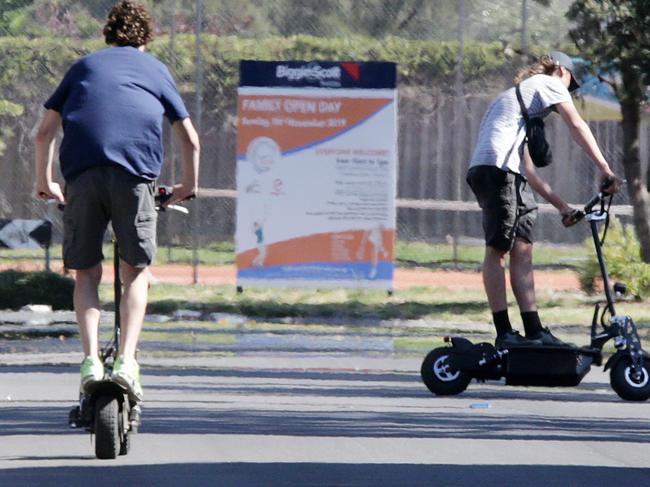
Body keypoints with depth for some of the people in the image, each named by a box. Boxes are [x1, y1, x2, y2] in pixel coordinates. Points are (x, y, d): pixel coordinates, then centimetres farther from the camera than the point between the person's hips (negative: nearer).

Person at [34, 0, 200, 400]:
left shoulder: (85, 66, 26)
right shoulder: (156, 70, 24)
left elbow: (45, 132, 22)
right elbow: (190, 138, 26)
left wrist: (44, 181, 34)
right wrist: (190, 186, 41)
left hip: (82, 173, 1)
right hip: (136, 172, -1)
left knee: (86, 273, 10)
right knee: (136, 272, 9)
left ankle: (91, 358, -7)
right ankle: (127, 360, -7)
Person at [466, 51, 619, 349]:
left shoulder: (520, 92, 36)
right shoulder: (550, 83, 12)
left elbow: (527, 170, 33)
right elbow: (577, 126, -4)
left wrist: (560, 205, 29)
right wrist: (604, 169, -10)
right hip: (498, 169, -9)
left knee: (522, 251, 4)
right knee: (498, 249, -10)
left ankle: (534, 331, 0)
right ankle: (503, 333, -13)